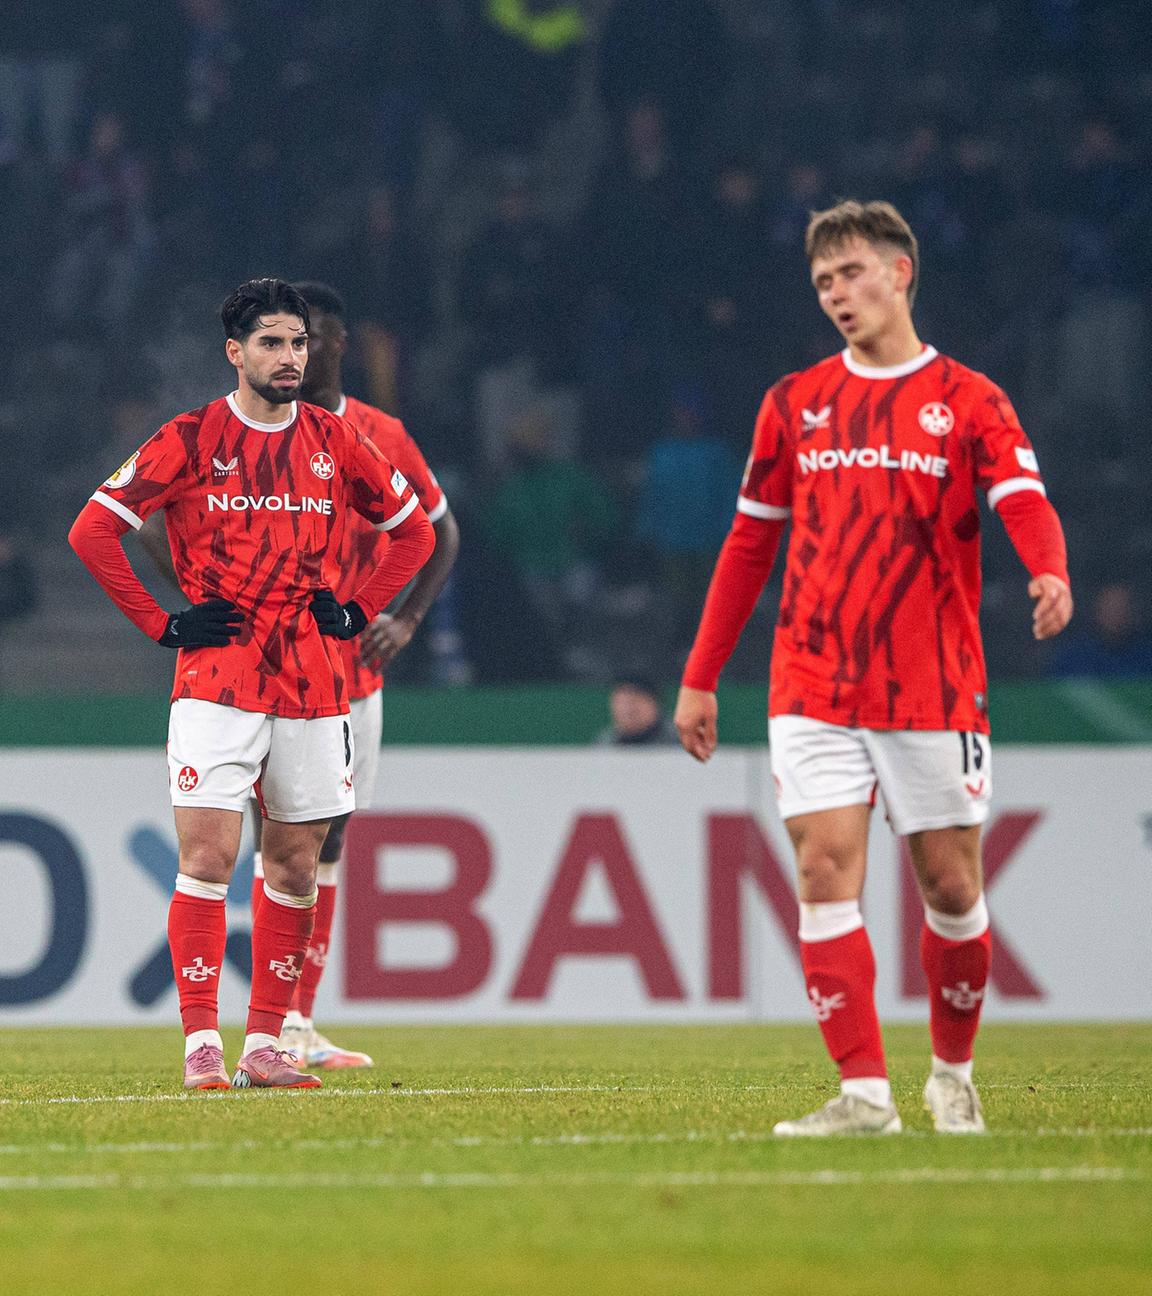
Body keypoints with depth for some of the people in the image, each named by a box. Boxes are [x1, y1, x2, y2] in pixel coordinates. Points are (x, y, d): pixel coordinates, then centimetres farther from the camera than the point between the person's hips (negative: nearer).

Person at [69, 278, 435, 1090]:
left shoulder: (335, 443, 8)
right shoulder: (192, 440, -2)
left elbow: (415, 531, 20)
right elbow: (94, 530, -2)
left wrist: (357, 612, 9)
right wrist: (162, 624, -5)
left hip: (313, 684, 4)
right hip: (217, 681, -4)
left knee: (295, 867, 5)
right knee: (209, 856, -11)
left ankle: (265, 1046, 12)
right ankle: (202, 1046, -10)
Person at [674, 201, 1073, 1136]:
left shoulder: (968, 400, 1)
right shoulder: (796, 403, 10)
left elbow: (1026, 503, -13)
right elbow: (749, 544, 15)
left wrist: (1049, 574, -36)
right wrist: (701, 678, 13)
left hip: (935, 689, -2)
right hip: (815, 688, 2)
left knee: (951, 885, 4)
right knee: (826, 872, -11)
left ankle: (953, 1073, 25)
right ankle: (864, 1094, -13)